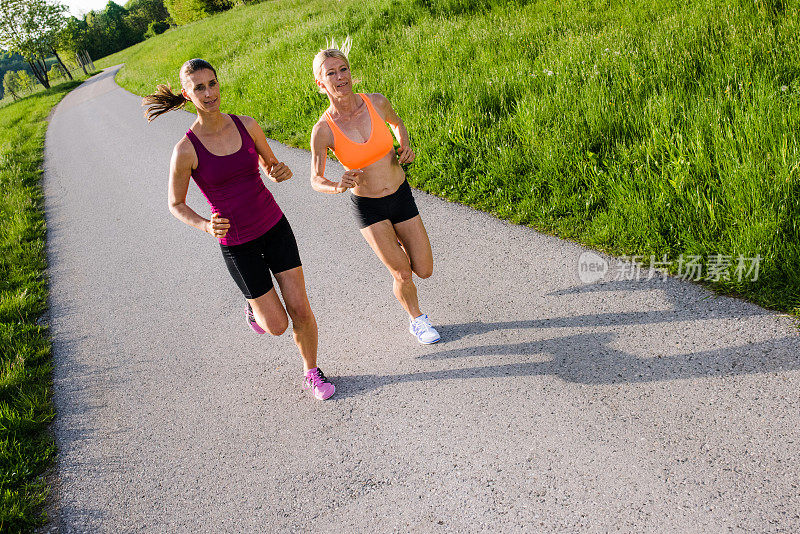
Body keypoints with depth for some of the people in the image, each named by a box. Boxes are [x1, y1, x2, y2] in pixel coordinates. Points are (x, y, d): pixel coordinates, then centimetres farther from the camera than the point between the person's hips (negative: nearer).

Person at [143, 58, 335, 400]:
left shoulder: (247, 125, -6)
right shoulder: (185, 150, -16)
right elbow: (176, 204, -4)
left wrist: (281, 172, -15)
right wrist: (205, 226, -24)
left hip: (274, 226, 3)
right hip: (237, 243, -3)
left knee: (300, 310, 2)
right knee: (277, 325, 3)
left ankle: (312, 373, 27)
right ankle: (255, 306, 40)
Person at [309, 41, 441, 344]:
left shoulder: (376, 102, -11)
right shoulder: (323, 131, -18)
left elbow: (395, 121, 13)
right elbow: (316, 181, -6)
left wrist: (405, 147, -6)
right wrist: (338, 186, -28)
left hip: (401, 196, 3)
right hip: (368, 207, -3)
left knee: (424, 271, 6)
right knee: (403, 275, -6)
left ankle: (395, 244, 40)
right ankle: (416, 320, 25)